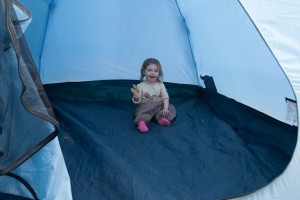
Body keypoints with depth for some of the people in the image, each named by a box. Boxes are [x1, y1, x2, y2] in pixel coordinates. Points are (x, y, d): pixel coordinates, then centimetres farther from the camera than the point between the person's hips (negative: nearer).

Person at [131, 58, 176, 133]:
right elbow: (137, 101, -5)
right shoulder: (140, 86, -2)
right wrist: (136, 97, -29)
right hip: (145, 107, -3)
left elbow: (165, 97, -1)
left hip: (159, 106, 3)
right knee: (141, 112, -34)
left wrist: (165, 108, -18)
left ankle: (162, 118, -39)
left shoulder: (160, 85, 5)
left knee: (171, 108, -20)